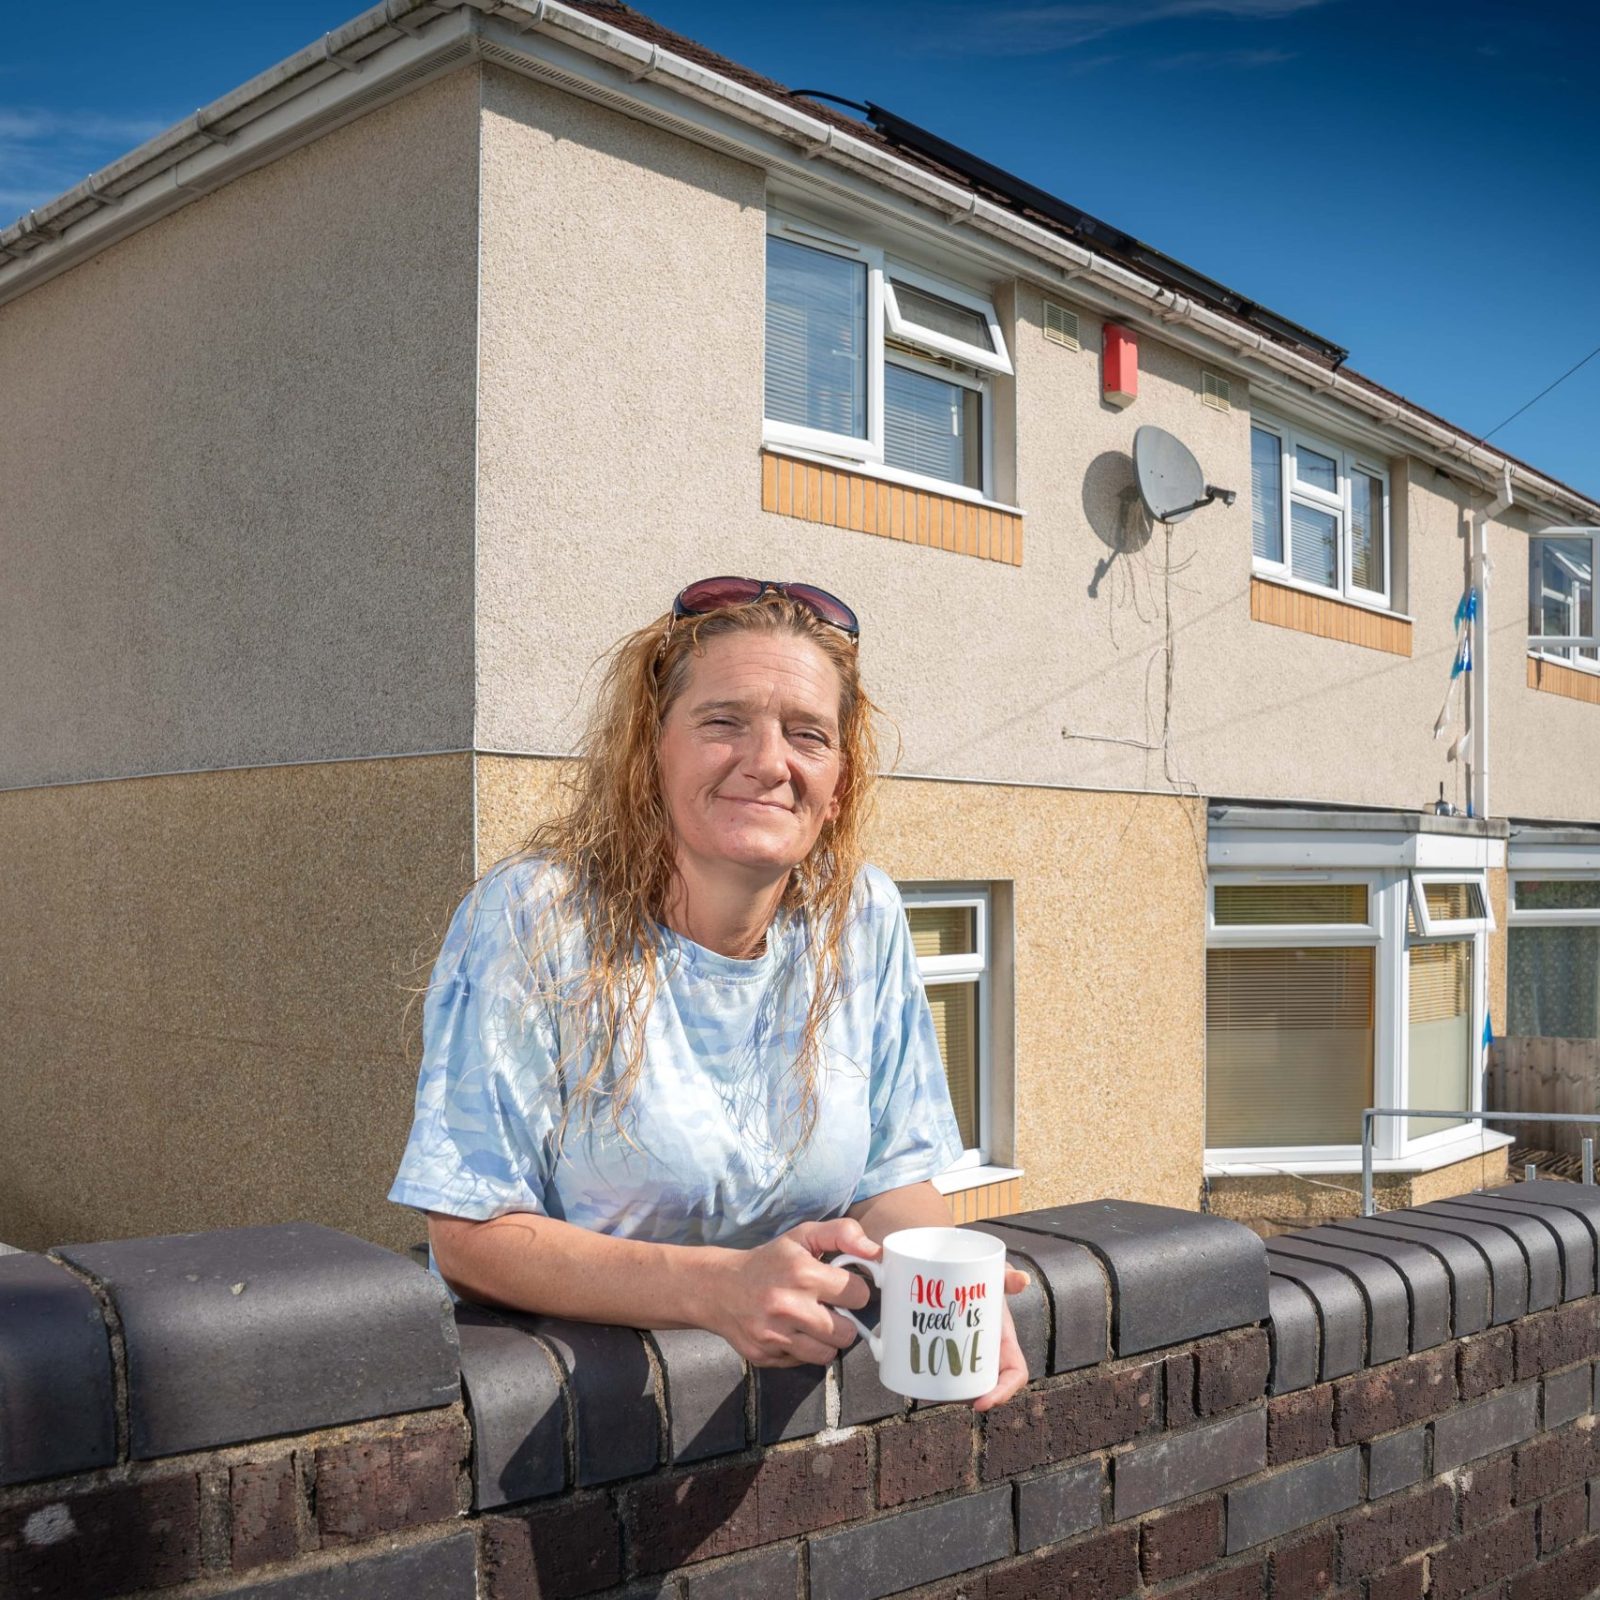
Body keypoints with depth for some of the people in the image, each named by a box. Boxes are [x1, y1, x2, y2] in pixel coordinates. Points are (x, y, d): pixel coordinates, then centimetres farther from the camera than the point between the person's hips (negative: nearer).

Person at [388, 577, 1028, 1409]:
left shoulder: (863, 920, -1)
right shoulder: (532, 918, -13)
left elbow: (892, 1176, 6)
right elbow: (469, 1238, -14)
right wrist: (715, 1287, -28)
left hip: (810, 1390, 3)